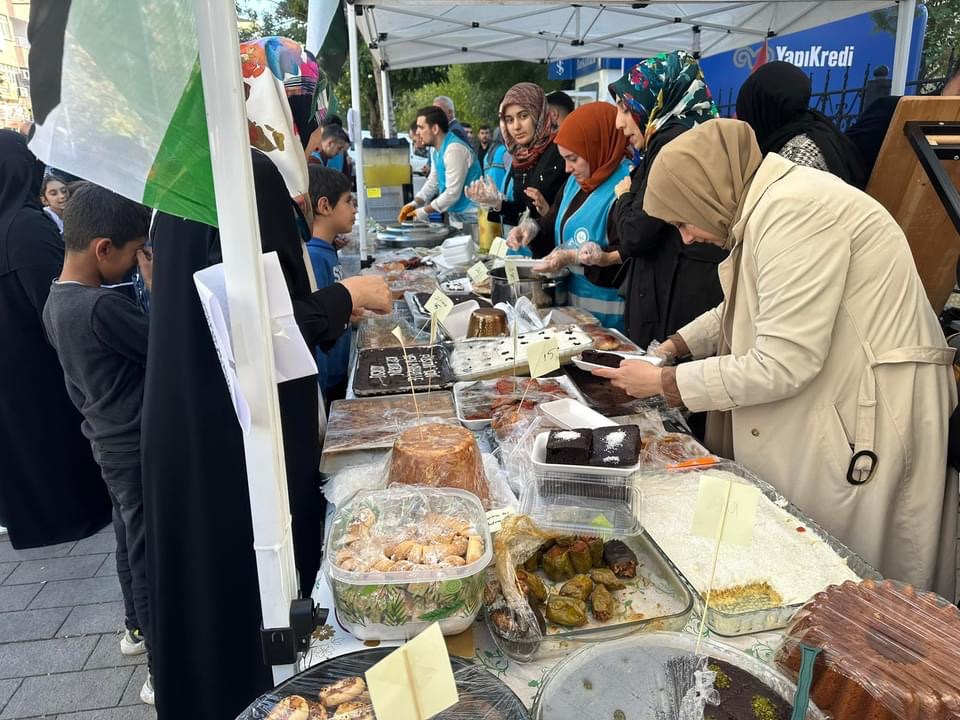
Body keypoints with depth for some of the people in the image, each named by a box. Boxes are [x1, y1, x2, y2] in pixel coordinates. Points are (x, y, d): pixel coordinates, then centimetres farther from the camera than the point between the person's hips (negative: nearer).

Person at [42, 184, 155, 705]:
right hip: (139, 449, -9)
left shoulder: (56, 301, 3)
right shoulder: (101, 306, -27)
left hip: (110, 442, 9)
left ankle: (138, 629, 44)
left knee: (130, 543, 24)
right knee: (151, 555, 1)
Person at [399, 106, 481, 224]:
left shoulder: (454, 149, -22)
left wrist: (424, 211, -16)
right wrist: (415, 203, 2)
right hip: (456, 215, 9)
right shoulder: (438, 150, 8)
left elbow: (452, 193, -24)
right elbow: (432, 182, 16)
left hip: (469, 217, -9)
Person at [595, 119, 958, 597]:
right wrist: (674, 346, 10)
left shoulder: (793, 211, -22)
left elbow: (782, 364, -25)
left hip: (869, 421, -10)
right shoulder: (766, 205, 10)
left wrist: (666, 383, -15)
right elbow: (740, 310, 24)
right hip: (823, 411, 10)